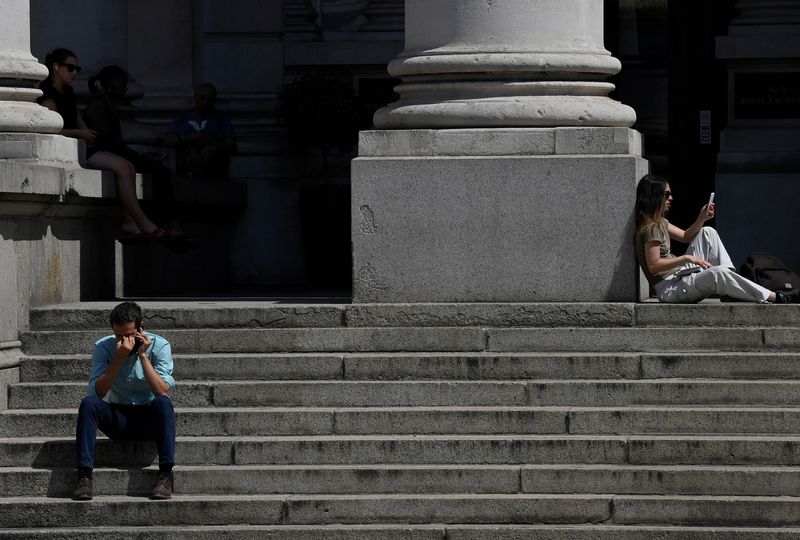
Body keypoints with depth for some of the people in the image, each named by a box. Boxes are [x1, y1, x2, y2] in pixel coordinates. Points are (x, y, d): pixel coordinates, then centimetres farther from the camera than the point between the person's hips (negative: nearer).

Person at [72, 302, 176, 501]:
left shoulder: (159, 346, -9)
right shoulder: (103, 347, -6)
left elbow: (162, 391, -22)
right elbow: (97, 392, -20)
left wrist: (142, 355, -24)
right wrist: (119, 357, -27)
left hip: (150, 418, -1)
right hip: (118, 419, 1)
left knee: (163, 402, -34)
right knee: (88, 403, -27)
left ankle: (165, 476, -37)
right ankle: (84, 475, -32)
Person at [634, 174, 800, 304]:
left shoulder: (659, 221, 14)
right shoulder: (651, 228, -17)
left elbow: (686, 236, 19)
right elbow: (653, 266, -23)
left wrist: (701, 219, 2)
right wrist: (687, 258, -22)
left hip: (679, 274, 11)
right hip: (668, 288, -11)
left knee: (707, 233, 11)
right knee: (718, 273, -31)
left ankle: (730, 287, -2)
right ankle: (777, 298, -28)